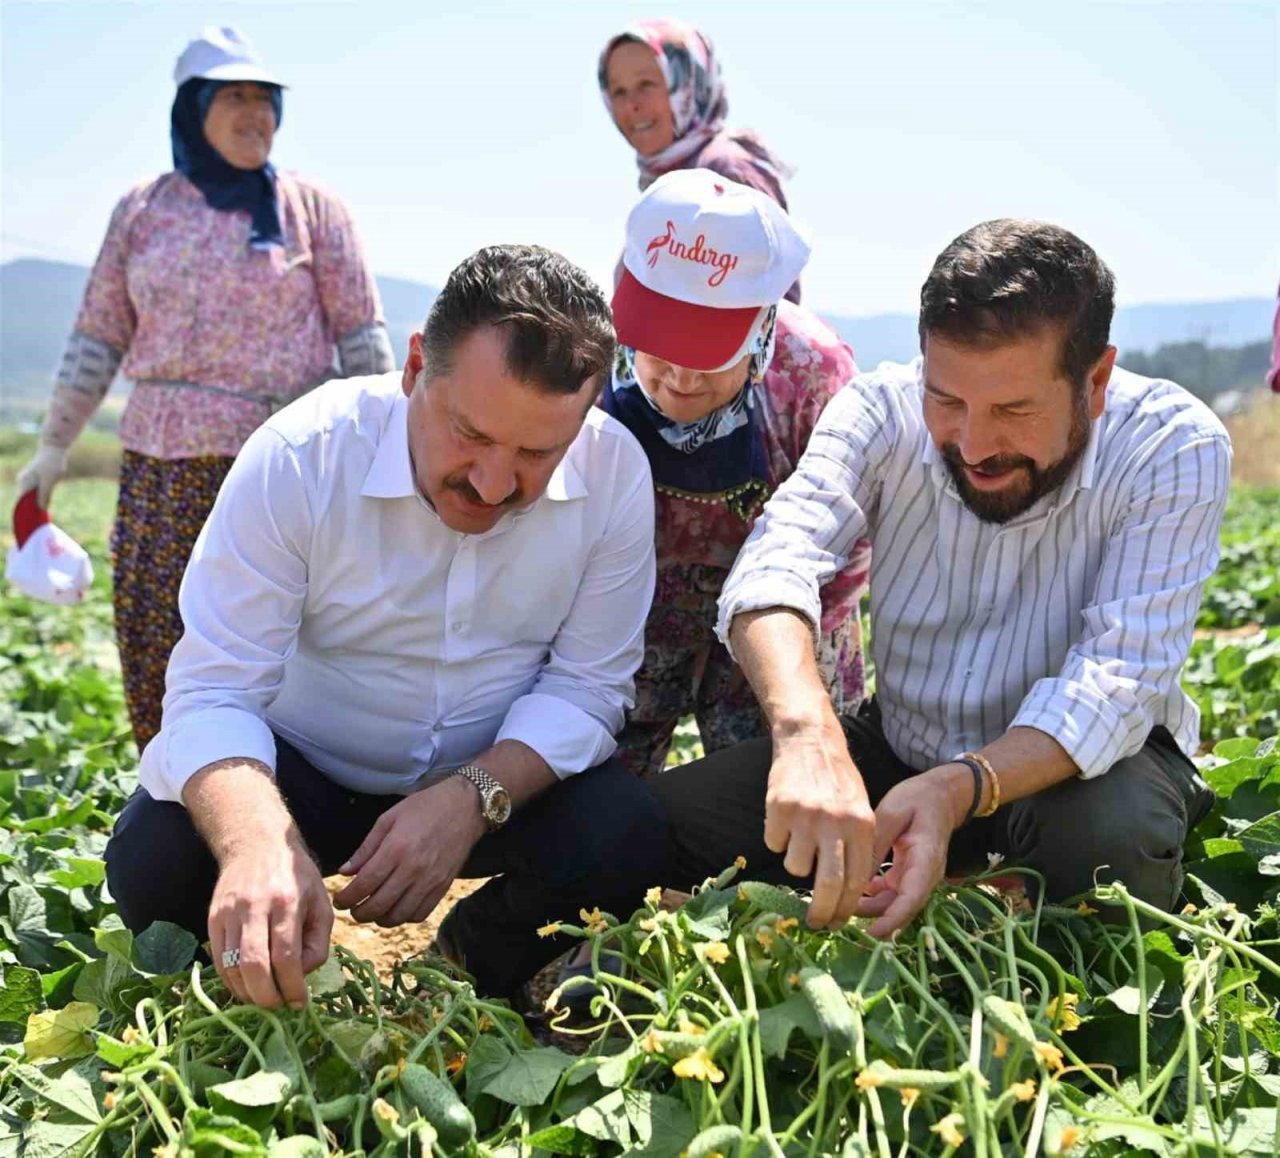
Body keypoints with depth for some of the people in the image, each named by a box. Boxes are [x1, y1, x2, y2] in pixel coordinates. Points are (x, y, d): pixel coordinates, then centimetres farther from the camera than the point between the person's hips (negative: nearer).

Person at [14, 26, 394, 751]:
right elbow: (99, 338, 13)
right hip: (161, 464, 3)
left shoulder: (311, 208, 5)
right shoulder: (142, 210, 11)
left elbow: (362, 336, 3)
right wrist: (55, 445, 11)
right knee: (153, 639, 2)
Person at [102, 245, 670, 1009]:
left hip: (505, 775, 2)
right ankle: (277, 999, 8)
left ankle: (474, 972, 8)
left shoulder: (615, 472, -18)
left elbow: (587, 686, -13)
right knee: (157, 857, -27)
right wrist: (258, 843, -47)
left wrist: (472, 799, -32)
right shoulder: (301, 455, -23)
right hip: (302, 774, -1)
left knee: (627, 837, -26)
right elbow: (214, 692, -26)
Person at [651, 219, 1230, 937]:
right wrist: (808, 733, -53)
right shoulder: (883, 412, -16)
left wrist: (961, 789, -45)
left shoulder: (1177, 448, -21)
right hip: (900, 748, 2)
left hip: (1074, 759, -2)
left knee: (1111, 834, -38)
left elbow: (1119, 678, -27)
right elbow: (780, 558, -32)